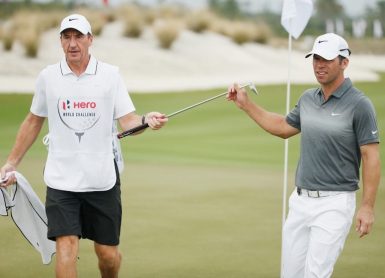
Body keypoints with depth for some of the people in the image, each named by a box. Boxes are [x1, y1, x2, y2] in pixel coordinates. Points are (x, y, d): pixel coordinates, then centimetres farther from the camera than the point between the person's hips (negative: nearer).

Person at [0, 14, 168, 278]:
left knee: (108, 253, 7)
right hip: (61, 180, 0)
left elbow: (127, 120, -5)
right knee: (66, 248, -12)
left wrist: (146, 119, -28)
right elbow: (33, 122, 14)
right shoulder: (48, 77, 3)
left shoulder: (110, 74, -1)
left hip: (102, 179, 0)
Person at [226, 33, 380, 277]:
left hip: (333, 203, -7)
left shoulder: (359, 105, -11)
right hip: (300, 200, 7)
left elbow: (371, 157, -12)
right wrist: (245, 104, 19)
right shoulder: (308, 99, 9)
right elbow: (283, 128, 25)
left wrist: (368, 206, -16)